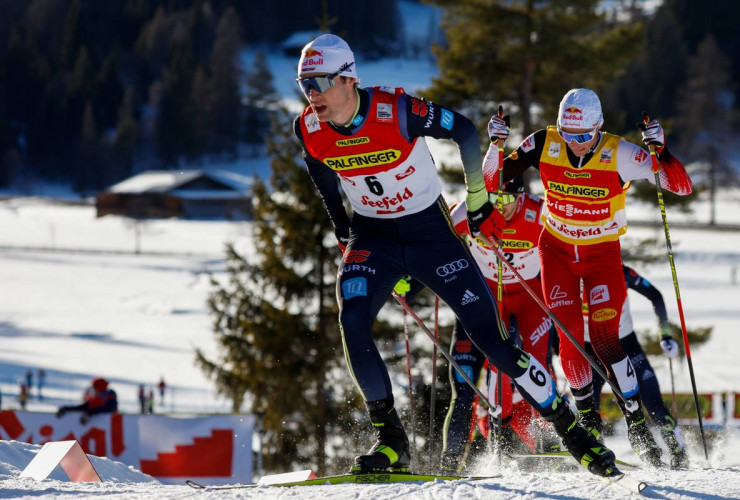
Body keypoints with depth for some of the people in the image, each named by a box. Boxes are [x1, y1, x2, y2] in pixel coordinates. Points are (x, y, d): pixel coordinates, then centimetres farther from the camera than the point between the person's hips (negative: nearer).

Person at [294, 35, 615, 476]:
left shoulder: (396, 110, -26)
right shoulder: (308, 130, -12)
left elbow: (464, 130, -11)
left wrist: (478, 197, -3)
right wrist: (345, 238, 14)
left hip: (432, 232, -3)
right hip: (372, 237, 3)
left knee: (490, 335, -6)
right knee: (352, 322, -24)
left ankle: (571, 430, 8)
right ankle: (391, 441, -11)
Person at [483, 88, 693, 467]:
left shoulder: (619, 154, -20)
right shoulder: (544, 145, -14)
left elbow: (681, 186, -22)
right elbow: (492, 180, -6)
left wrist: (659, 150, -39)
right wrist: (496, 145, -24)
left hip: (602, 254, -2)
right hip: (557, 250, 2)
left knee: (604, 337, -16)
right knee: (571, 339, -7)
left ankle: (637, 423, -9)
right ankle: (586, 416, 15)